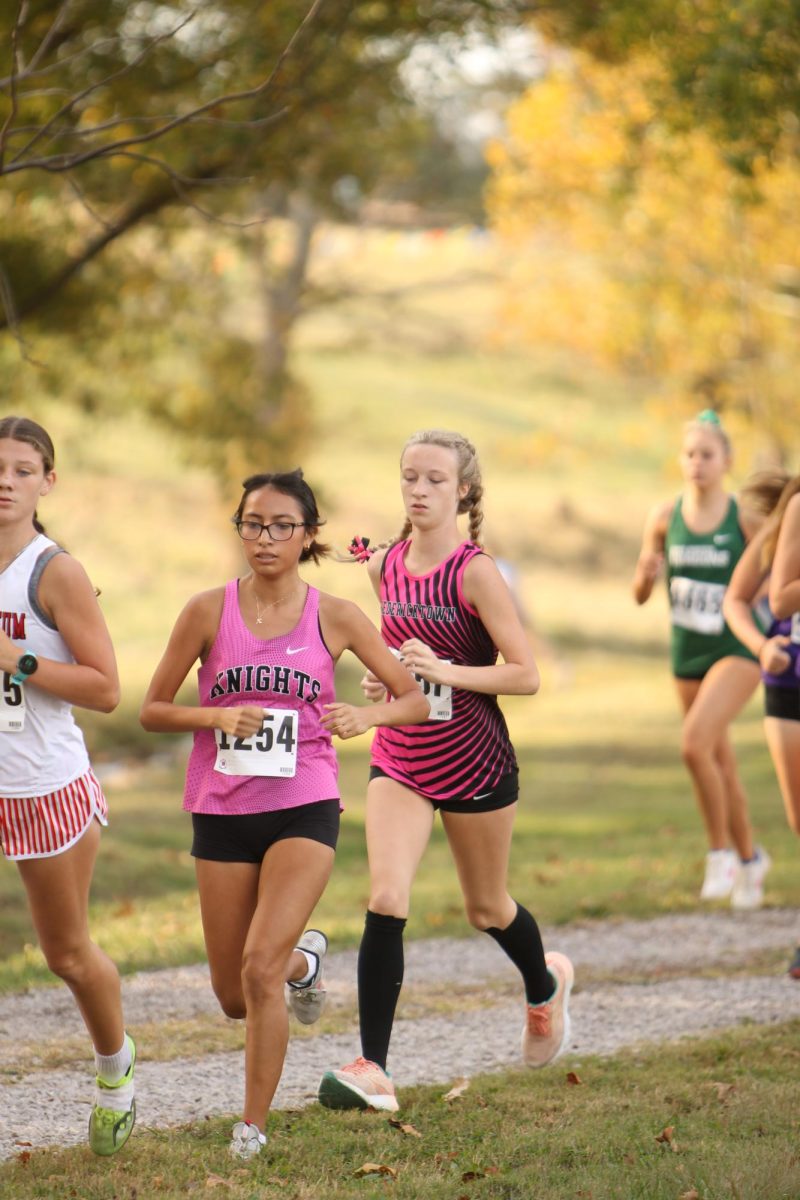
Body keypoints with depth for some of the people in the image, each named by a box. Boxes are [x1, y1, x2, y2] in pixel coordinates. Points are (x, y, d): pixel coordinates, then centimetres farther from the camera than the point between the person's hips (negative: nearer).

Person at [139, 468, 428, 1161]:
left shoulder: (334, 618, -1)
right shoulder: (209, 611, -2)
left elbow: (415, 701, 4)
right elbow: (153, 711, 3)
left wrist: (365, 716, -17)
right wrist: (217, 716, -16)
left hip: (305, 808, -2)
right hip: (222, 810, 2)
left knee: (259, 966, -19)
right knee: (234, 997, 7)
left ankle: (253, 1128, -5)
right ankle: (306, 959, 43)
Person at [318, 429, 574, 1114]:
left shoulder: (475, 572, -15)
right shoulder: (384, 567, 3)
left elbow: (526, 674, -17)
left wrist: (445, 671, -28)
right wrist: (381, 678, 1)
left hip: (474, 761, -4)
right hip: (399, 757, 4)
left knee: (488, 909, 15)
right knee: (385, 901, -15)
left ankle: (546, 986, 49)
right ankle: (373, 1070, -16)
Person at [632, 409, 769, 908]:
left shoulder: (746, 519, -9)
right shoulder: (665, 517, -1)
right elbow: (641, 594, 6)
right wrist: (646, 575, -15)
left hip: (737, 648, -4)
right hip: (688, 654, 4)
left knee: (695, 743, -24)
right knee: (722, 765, 14)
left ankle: (721, 850, -8)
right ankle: (750, 858, 33)